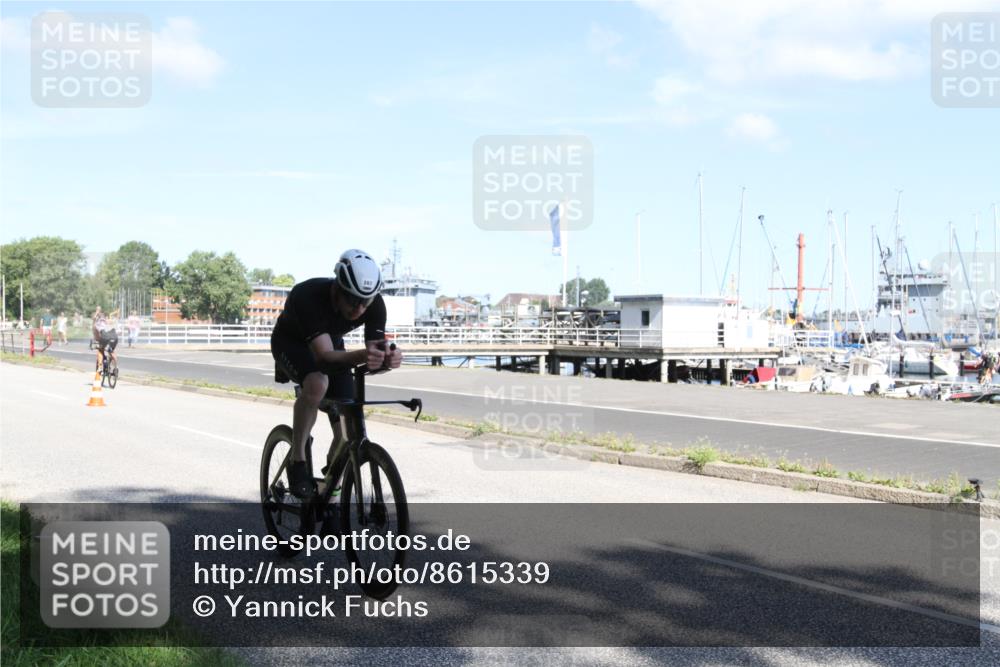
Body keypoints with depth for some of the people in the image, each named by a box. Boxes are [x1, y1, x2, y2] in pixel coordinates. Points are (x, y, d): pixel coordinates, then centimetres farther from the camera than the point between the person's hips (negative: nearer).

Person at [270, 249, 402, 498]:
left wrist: (388, 358, -52)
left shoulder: (374, 304, -28)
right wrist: (362, 356, -66)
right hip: (291, 342, -4)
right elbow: (325, 356, -47)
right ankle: (298, 461, -20)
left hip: (331, 343, 4)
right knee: (317, 383, -39)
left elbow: (375, 349, -28)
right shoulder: (308, 297, -40)